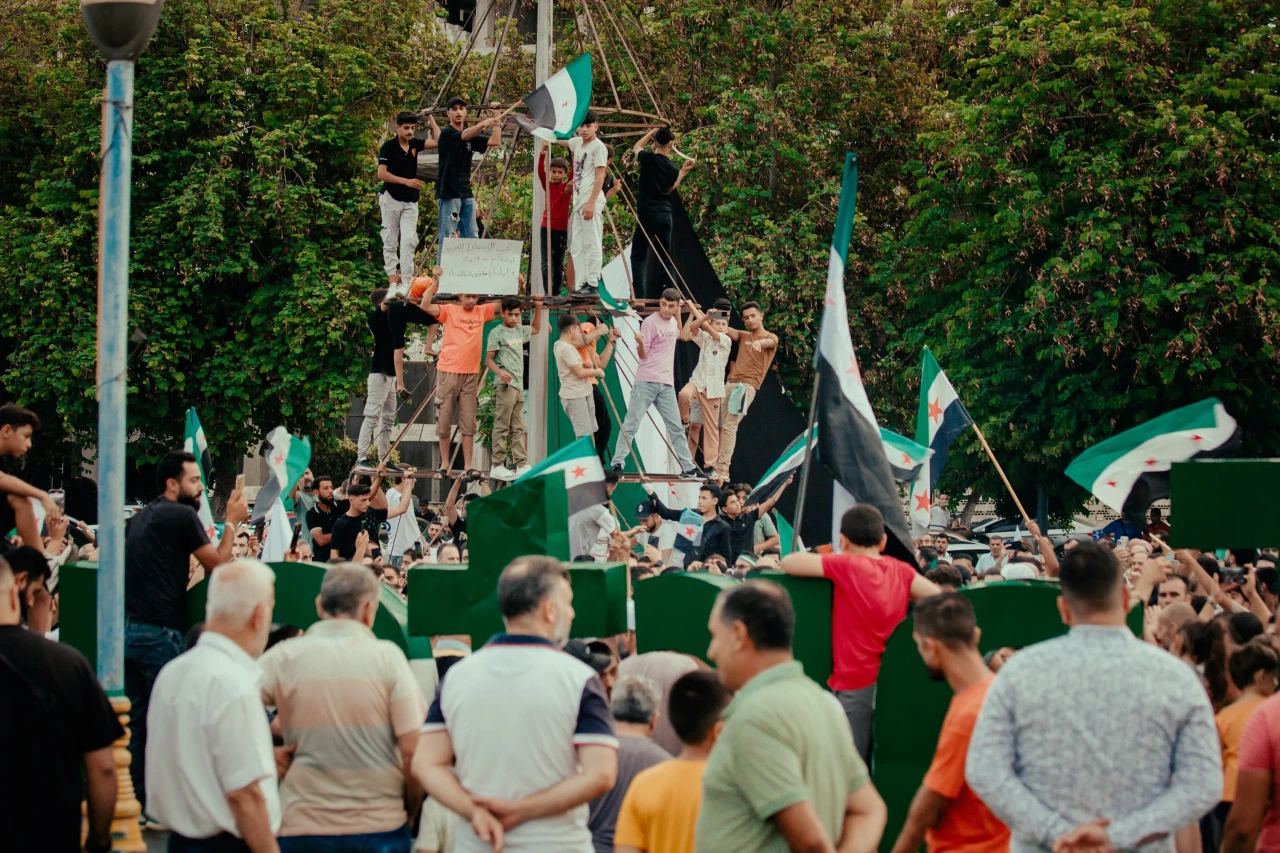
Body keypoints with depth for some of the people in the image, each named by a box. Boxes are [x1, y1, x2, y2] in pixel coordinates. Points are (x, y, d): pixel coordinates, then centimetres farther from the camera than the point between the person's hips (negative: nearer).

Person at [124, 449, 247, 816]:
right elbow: (217, 563, -4)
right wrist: (232, 522, 5)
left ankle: (134, 800, 14)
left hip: (128, 629, 8)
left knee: (135, 720, 10)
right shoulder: (182, 516, -8)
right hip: (159, 632, -8)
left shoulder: (140, 518, 17)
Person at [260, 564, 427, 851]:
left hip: (302, 828, 1)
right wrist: (410, 811, 7)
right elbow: (413, 748, -8)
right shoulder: (387, 656, -5)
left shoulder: (285, 657, -2)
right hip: (380, 826, -1)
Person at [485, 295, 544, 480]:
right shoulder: (497, 333, -7)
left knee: (517, 428, 9)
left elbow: (536, 328, 34)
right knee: (502, 427, -8)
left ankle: (521, 465, 11)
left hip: (519, 386, 8)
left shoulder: (519, 331, 14)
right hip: (505, 386, -8)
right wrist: (500, 372, -27)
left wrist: (538, 307, 22)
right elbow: (488, 360, -9)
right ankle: (497, 466, -7)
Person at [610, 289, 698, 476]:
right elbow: (642, 355, -8)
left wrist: (678, 312, 24)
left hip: (667, 384, 6)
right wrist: (641, 342, -29)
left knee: (676, 427, 10)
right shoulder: (650, 322, -8)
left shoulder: (672, 322, 12)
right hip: (646, 382, -6)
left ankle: (687, 468, 14)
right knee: (631, 424, -7)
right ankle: (617, 464, -6)